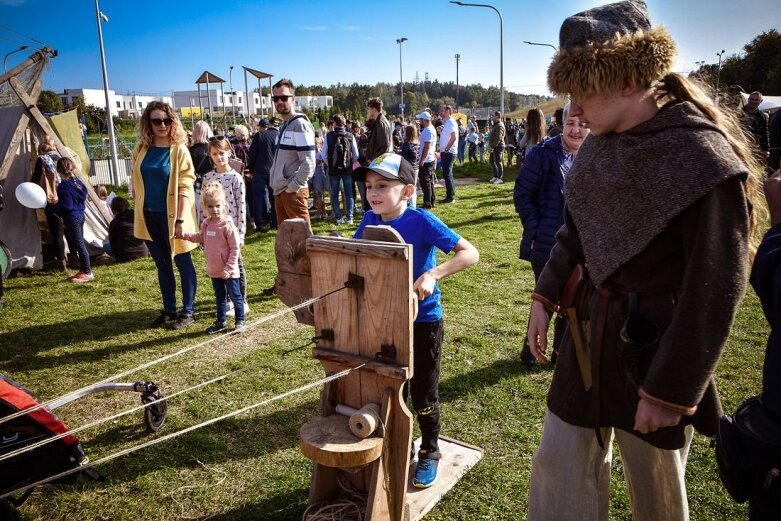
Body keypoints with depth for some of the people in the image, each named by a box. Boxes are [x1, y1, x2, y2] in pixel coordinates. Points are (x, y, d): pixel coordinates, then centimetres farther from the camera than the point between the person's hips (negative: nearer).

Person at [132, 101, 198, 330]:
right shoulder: (141, 149, 4)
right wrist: (138, 214, 8)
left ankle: (188, 311, 15)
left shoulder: (179, 150, -9)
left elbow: (185, 187, -14)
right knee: (162, 264, 13)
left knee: (182, 262, 5)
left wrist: (181, 219, -20)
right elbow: (135, 183, 11)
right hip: (149, 216, 5)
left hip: (171, 215, -5)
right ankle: (169, 310, 24)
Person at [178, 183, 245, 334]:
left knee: (235, 296, 6)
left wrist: (229, 268, -18)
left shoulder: (227, 225, -19)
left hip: (229, 271, -7)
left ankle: (240, 321, 20)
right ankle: (221, 321, 32)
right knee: (219, 296, 19)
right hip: (214, 270, 7)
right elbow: (200, 237, 24)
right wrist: (184, 235, 13)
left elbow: (235, 248, -18)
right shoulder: (206, 224, 3)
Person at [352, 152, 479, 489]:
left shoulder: (422, 222, -20)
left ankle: (430, 453, 33)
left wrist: (433, 274, -36)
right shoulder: (370, 221, -4)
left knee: (423, 392, 10)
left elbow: (470, 253, -23)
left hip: (423, 320, -5)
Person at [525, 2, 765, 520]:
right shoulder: (603, 144, 2)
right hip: (589, 333, 6)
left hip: (652, 350, -6)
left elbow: (715, 289, -19)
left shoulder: (705, 158, -19)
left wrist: (672, 390, -17)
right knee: (559, 467, 14)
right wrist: (546, 296, 6)